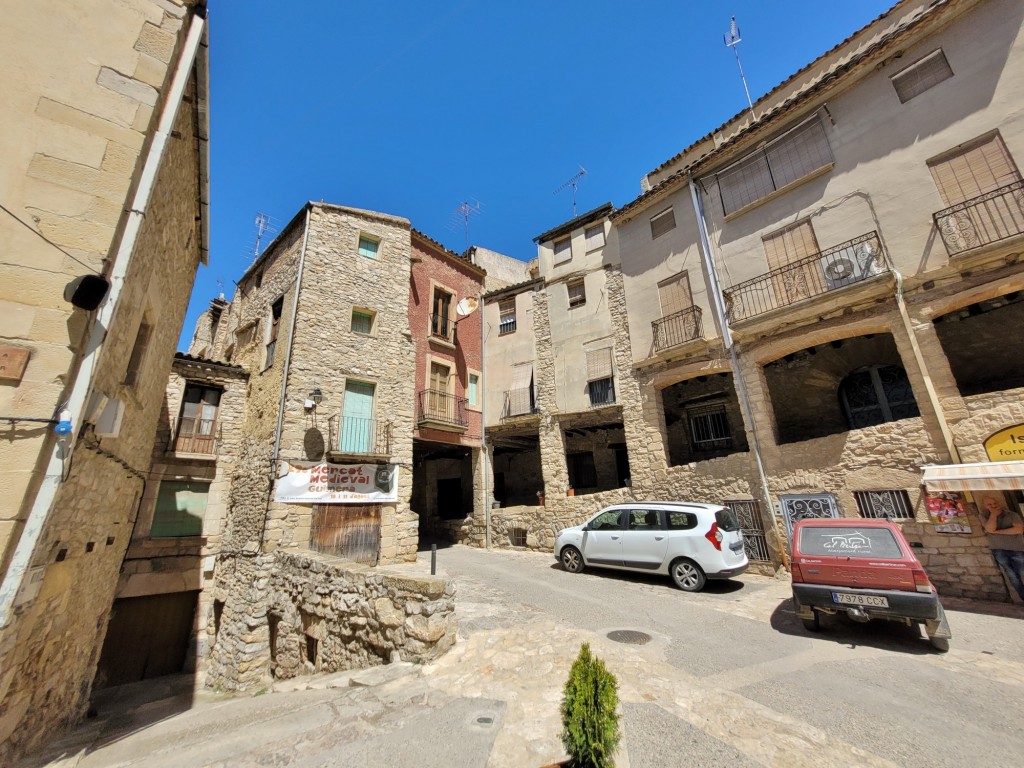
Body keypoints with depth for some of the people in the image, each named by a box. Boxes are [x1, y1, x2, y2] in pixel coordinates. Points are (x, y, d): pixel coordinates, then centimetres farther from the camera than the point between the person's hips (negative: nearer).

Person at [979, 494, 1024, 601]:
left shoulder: (1012, 515, 3)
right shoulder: (984, 516, 4)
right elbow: (990, 529, -12)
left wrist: (997, 532, -10)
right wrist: (993, 514, -10)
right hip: (998, 550, 0)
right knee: (1012, 575, 6)